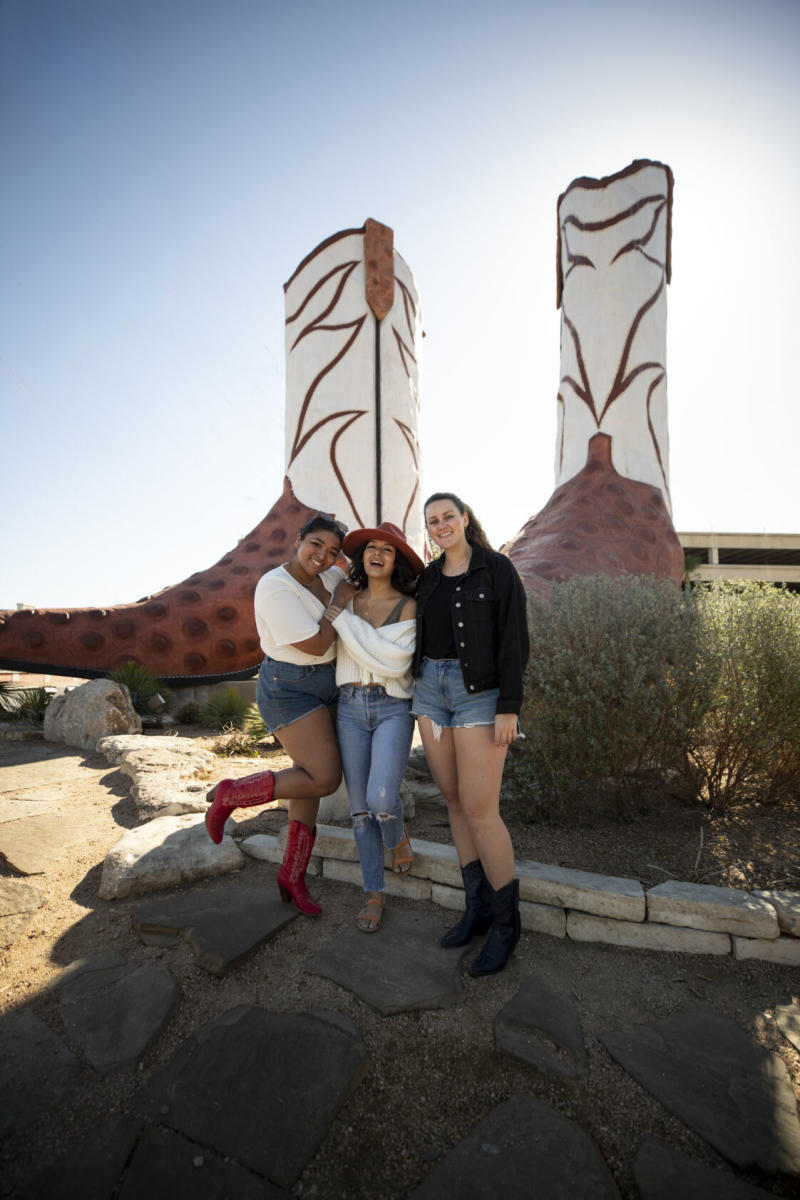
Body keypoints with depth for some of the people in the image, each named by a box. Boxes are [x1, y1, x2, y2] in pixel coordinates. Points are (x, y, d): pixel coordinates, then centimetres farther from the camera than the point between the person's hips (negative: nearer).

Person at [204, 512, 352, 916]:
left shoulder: (328, 577, 2)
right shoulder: (276, 587, -21)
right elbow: (315, 645, -24)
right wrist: (339, 601, -15)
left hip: (324, 685, 8)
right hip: (289, 689, -8)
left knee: (311, 776, 11)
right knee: (325, 779, -12)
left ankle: (292, 874, 26)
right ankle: (230, 795, 6)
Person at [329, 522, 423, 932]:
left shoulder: (408, 606, -5)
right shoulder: (347, 601, 7)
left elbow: (393, 662, -18)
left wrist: (345, 620, -16)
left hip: (393, 709, -3)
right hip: (349, 709, 4)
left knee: (381, 799, -18)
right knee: (360, 806, 6)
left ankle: (397, 836, 19)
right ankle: (374, 893, 24)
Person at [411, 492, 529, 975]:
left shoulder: (498, 568, -6)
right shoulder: (428, 577, 11)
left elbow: (514, 639, -11)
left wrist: (509, 708, -16)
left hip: (481, 693, -6)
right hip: (431, 690, 6)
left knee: (479, 810, -5)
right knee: (455, 801, 11)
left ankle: (507, 921, 15)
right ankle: (479, 905, 26)